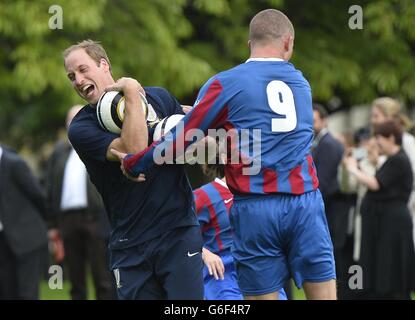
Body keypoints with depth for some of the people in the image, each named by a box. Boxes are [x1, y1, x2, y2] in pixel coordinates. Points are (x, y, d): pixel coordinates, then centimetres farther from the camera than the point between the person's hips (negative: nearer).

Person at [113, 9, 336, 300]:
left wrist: (134, 163, 13)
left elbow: (183, 139, 0)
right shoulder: (300, 83, 16)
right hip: (306, 203, 2)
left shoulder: (226, 83, 3)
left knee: (262, 294, 1)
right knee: (324, 293, 3)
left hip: (256, 208, -2)